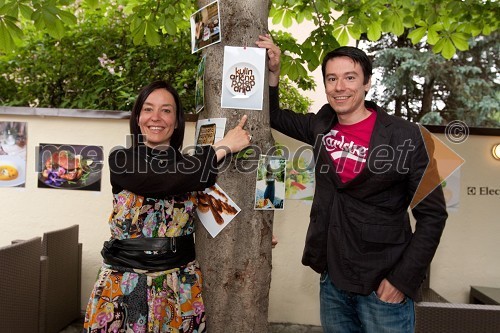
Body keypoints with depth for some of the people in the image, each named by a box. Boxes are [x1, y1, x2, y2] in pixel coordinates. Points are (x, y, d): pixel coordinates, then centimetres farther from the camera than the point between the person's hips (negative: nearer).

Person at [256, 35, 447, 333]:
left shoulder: (405, 137, -13)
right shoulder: (321, 126, 1)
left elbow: (432, 214, -10)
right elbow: (274, 115, 17)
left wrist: (403, 279, -13)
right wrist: (274, 71, 1)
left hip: (383, 285, -4)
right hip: (332, 280, 5)